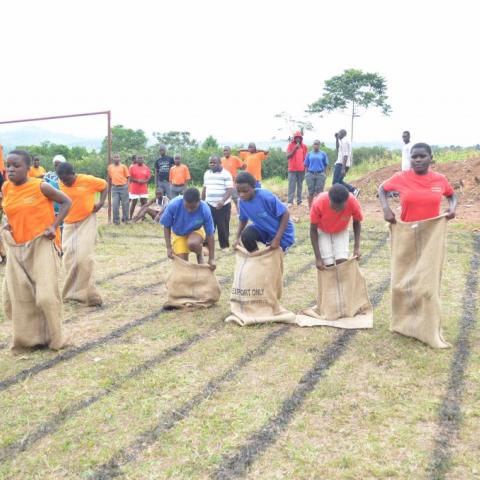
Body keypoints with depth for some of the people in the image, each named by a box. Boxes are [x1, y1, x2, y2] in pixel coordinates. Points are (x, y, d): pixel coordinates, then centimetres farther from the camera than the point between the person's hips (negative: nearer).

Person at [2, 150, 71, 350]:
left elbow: (66, 202, -4)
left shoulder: (40, 187, -12)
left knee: (45, 294, -7)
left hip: (42, 244, -5)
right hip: (16, 247, 6)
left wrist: (54, 226, -13)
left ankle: (53, 338, 12)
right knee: (19, 295, 9)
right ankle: (27, 337, 26)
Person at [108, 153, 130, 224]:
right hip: (115, 188, 2)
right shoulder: (110, 167, 8)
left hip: (123, 187, -2)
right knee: (115, 204, -2)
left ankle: (125, 219, 16)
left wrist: (127, 186, -5)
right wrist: (112, 184, 10)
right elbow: (110, 177, 17)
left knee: (125, 204, 3)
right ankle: (116, 220, 6)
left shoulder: (123, 166, 2)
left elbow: (127, 177, 2)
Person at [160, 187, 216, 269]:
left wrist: (211, 259, -20)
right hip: (178, 233, 1)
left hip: (196, 231, -1)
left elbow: (210, 235, -21)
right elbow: (166, 226, -15)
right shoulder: (174, 205, -33)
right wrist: (169, 247, -19)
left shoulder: (205, 210, -32)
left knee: (192, 244, -33)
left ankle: (200, 254, 1)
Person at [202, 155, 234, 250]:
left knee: (223, 227, 3)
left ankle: (224, 245, 15)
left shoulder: (226, 174, -7)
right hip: (209, 205, 4)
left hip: (223, 206, -4)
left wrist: (222, 201, -27)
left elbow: (230, 189, -14)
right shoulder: (207, 174, 11)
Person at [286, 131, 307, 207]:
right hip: (292, 169, -2)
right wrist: (294, 149, -16)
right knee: (291, 185, -7)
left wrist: (306, 168, 9)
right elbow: (287, 156, -7)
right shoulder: (290, 145, 0)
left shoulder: (304, 146, 8)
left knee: (300, 185, 5)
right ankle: (290, 201, -9)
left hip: (301, 169, 3)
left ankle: (299, 201, 8)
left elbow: (305, 157, 13)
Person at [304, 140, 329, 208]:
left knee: (319, 191, -1)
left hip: (320, 174, -1)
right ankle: (310, 206, 11)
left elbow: (325, 165, 8)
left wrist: (324, 174, 2)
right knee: (311, 191, 4)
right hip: (310, 174, 1)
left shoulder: (323, 154, 6)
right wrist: (306, 174, 4)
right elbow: (306, 165, 11)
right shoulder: (309, 154, 9)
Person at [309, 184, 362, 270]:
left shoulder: (353, 203, -33)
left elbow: (357, 223, -9)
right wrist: (318, 258, -23)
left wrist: (357, 247, -18)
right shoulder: (319, 203, -37)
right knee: (328, 265, -12)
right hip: (323, 231, -1)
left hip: (341, 231, 1)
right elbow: (313, 230, -22)